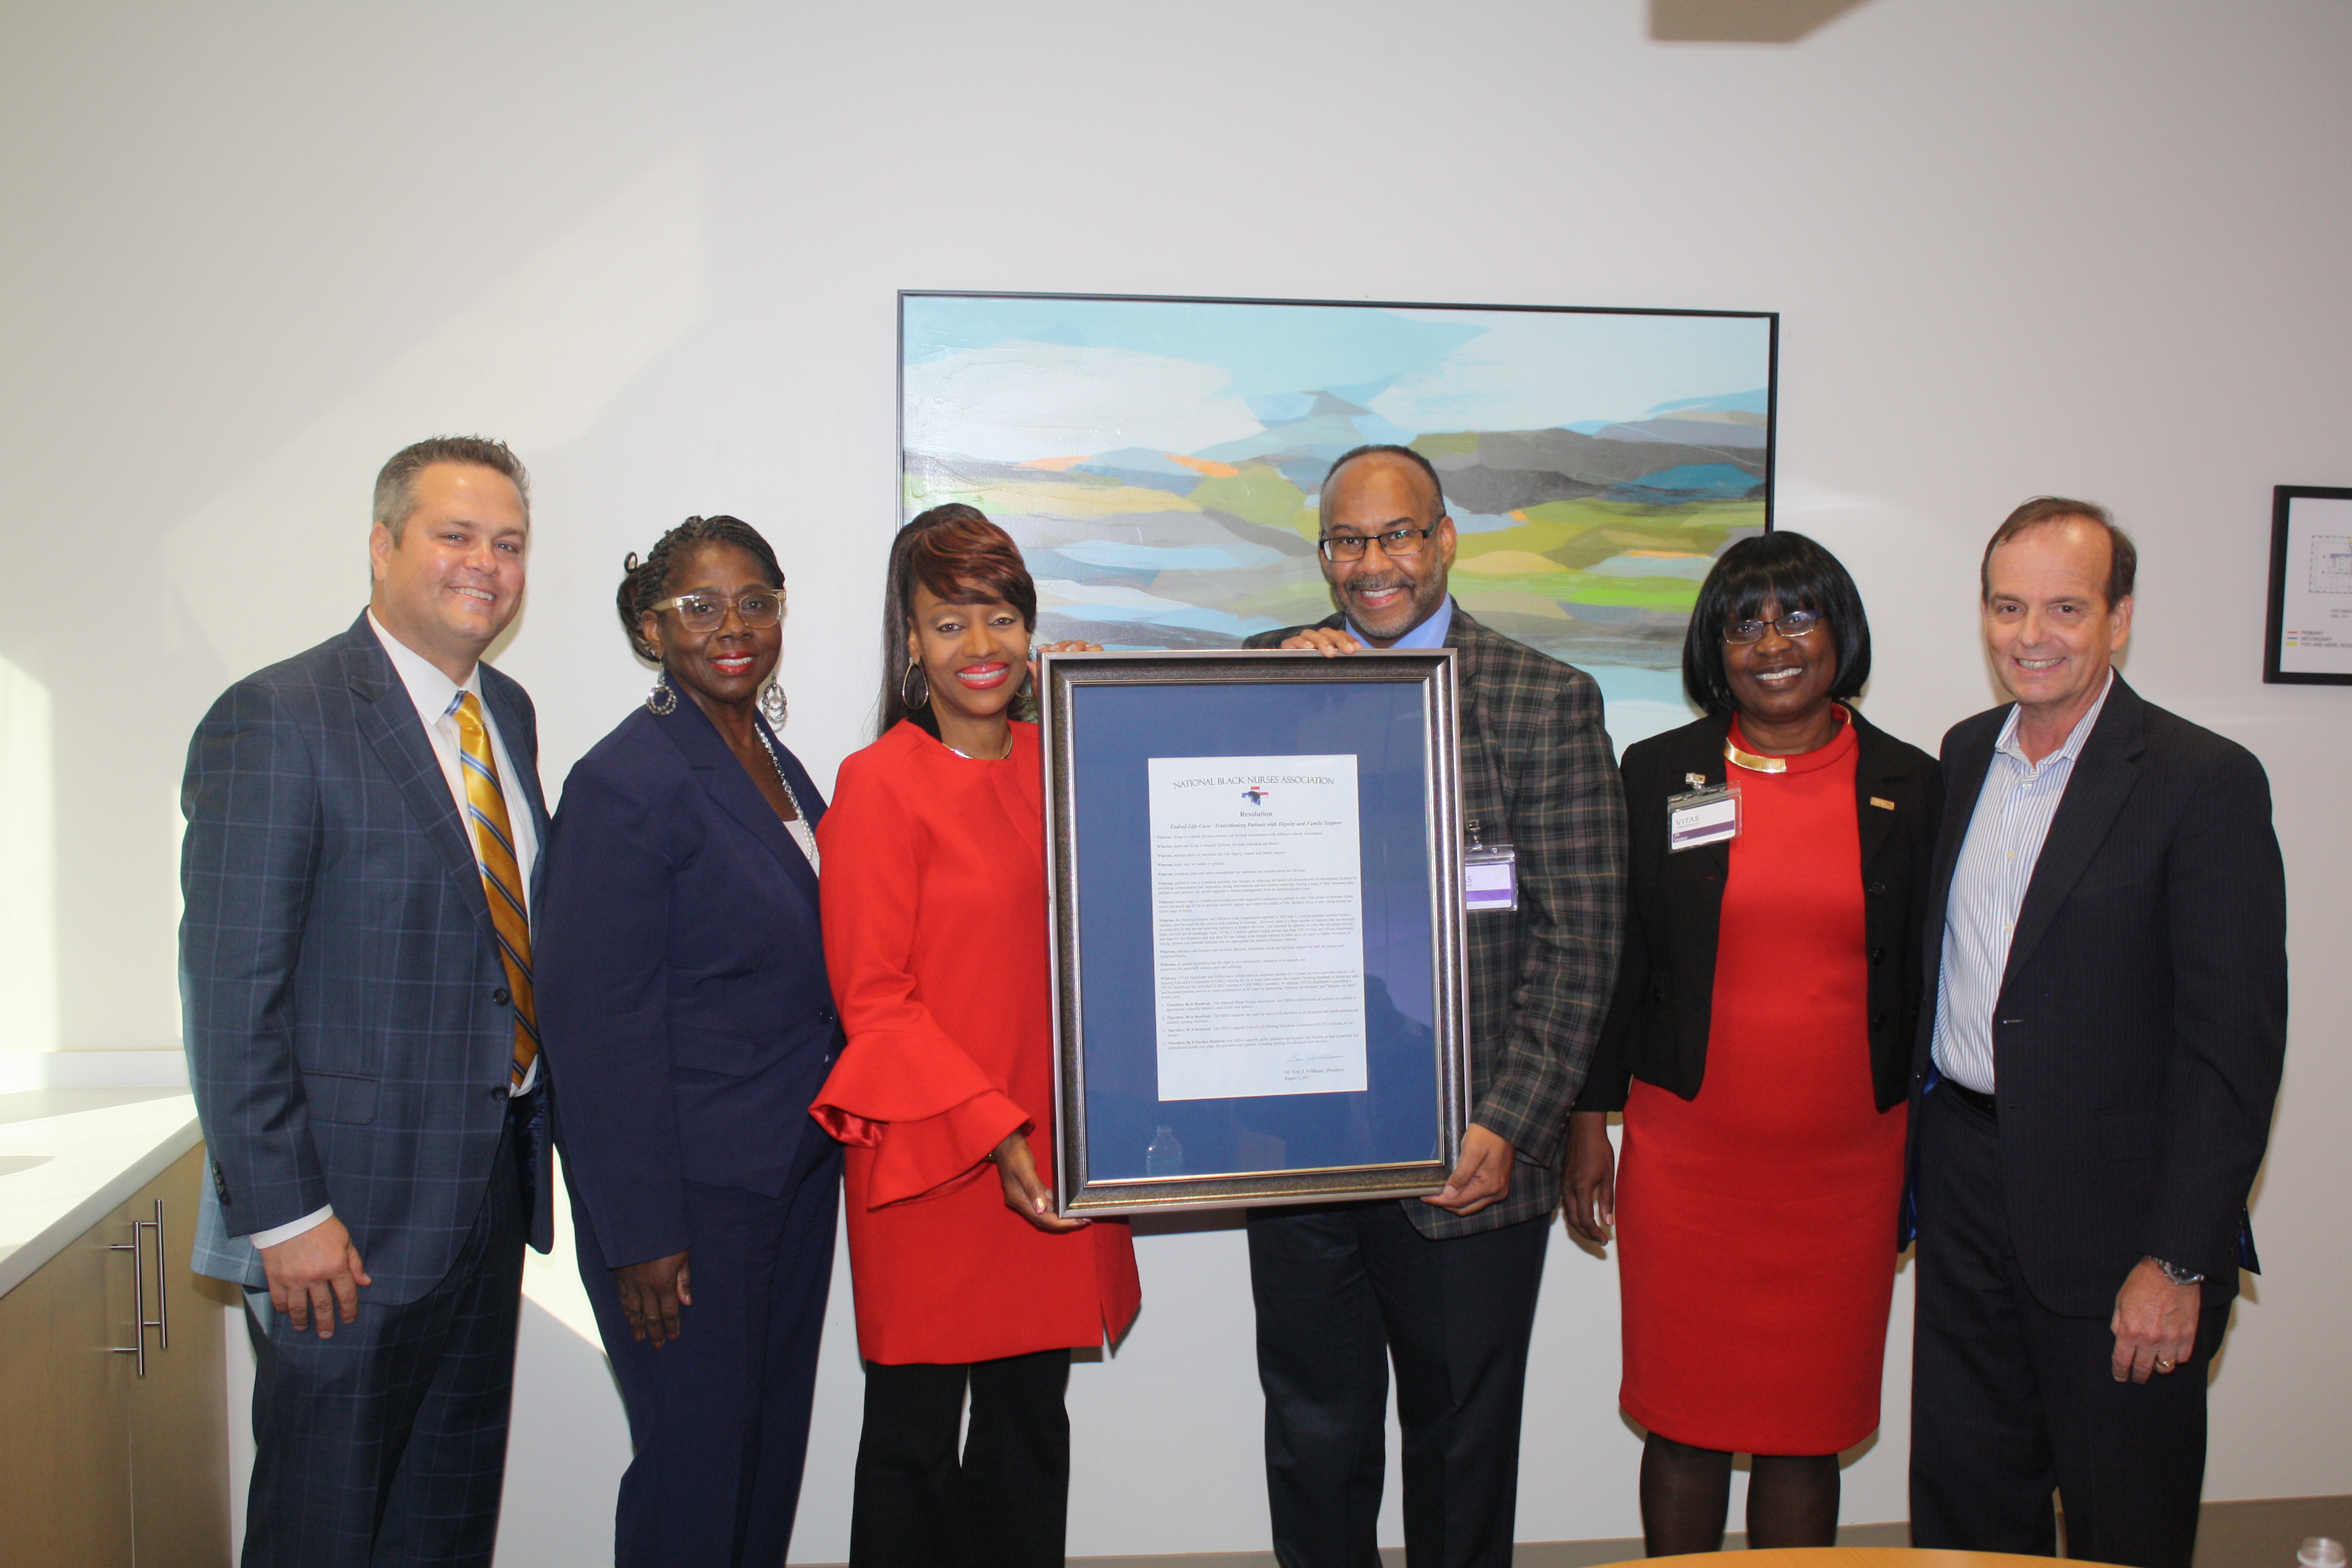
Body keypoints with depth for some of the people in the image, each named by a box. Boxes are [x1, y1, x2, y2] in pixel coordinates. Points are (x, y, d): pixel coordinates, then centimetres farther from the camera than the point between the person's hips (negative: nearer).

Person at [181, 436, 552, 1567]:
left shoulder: (508, 714, 10)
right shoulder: (277, 720, -14)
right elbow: (232, 993, -16)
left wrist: (532, 1129, 10)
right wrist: (284, 1216, -18)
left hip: (491, 1191, 7)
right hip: (347, 1218, -7)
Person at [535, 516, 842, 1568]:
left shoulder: (780, 768, 9)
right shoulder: (625, 781, -15)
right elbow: (596, 1022, -17)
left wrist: (829, 1140, 10)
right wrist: (641, 1233, -17)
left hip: (794, 1168, 8)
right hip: (688, 1189, -8)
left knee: (773, 1448, 18)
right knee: (695, 1464, 4)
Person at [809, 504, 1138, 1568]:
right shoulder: (880, 781, -8)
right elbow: (872, 998, -10)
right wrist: (992, 1132, -18)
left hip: (1053, 1152, 5)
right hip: (930, 1160, -4)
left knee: (1030, 1420, 15)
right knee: (913, 1433, 10)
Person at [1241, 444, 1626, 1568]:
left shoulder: (1549, 700, -2)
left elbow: (1578, 940, -4)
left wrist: (1511, 1125, -12)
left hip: (1468, 1155, -2)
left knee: (1462, 1445, 16)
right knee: (1313, 1441, 16)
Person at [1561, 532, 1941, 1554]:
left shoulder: (1910, 787, 4)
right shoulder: (1659, 773, 2)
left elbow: (1929, 980, 9)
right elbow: (1611, 960, 5)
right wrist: (1588, 1121, 3)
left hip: (1845, 1164, 1)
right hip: (1684, 1154, 0)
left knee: (1806, 1432, 9)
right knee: (1684, 1425, 7)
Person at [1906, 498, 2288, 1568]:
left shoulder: (2204, 782, -12)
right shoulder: (1964, 756, 8)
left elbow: (2235, 1039, -15)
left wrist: (2180, 1260, -17)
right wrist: (1915, 1164, 10)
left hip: (2113, 1213, -5)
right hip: (1965, 1189, 5)